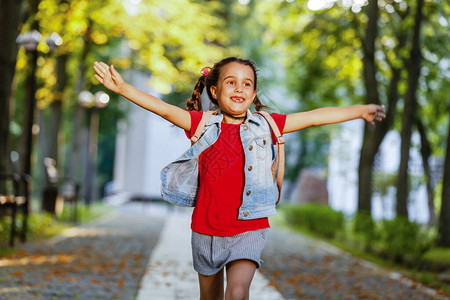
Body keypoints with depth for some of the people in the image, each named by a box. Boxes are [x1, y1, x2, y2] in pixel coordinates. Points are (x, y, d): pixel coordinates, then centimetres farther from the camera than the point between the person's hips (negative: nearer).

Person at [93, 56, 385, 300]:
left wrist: (361, 111, 7)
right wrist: (122, 87, -18)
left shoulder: (265, 126, 2)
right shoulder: (202, 124, 0)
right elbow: (162, 108, -8)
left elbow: (313, 116, 4)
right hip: (207, 228, 1)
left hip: (249, 228, -1)